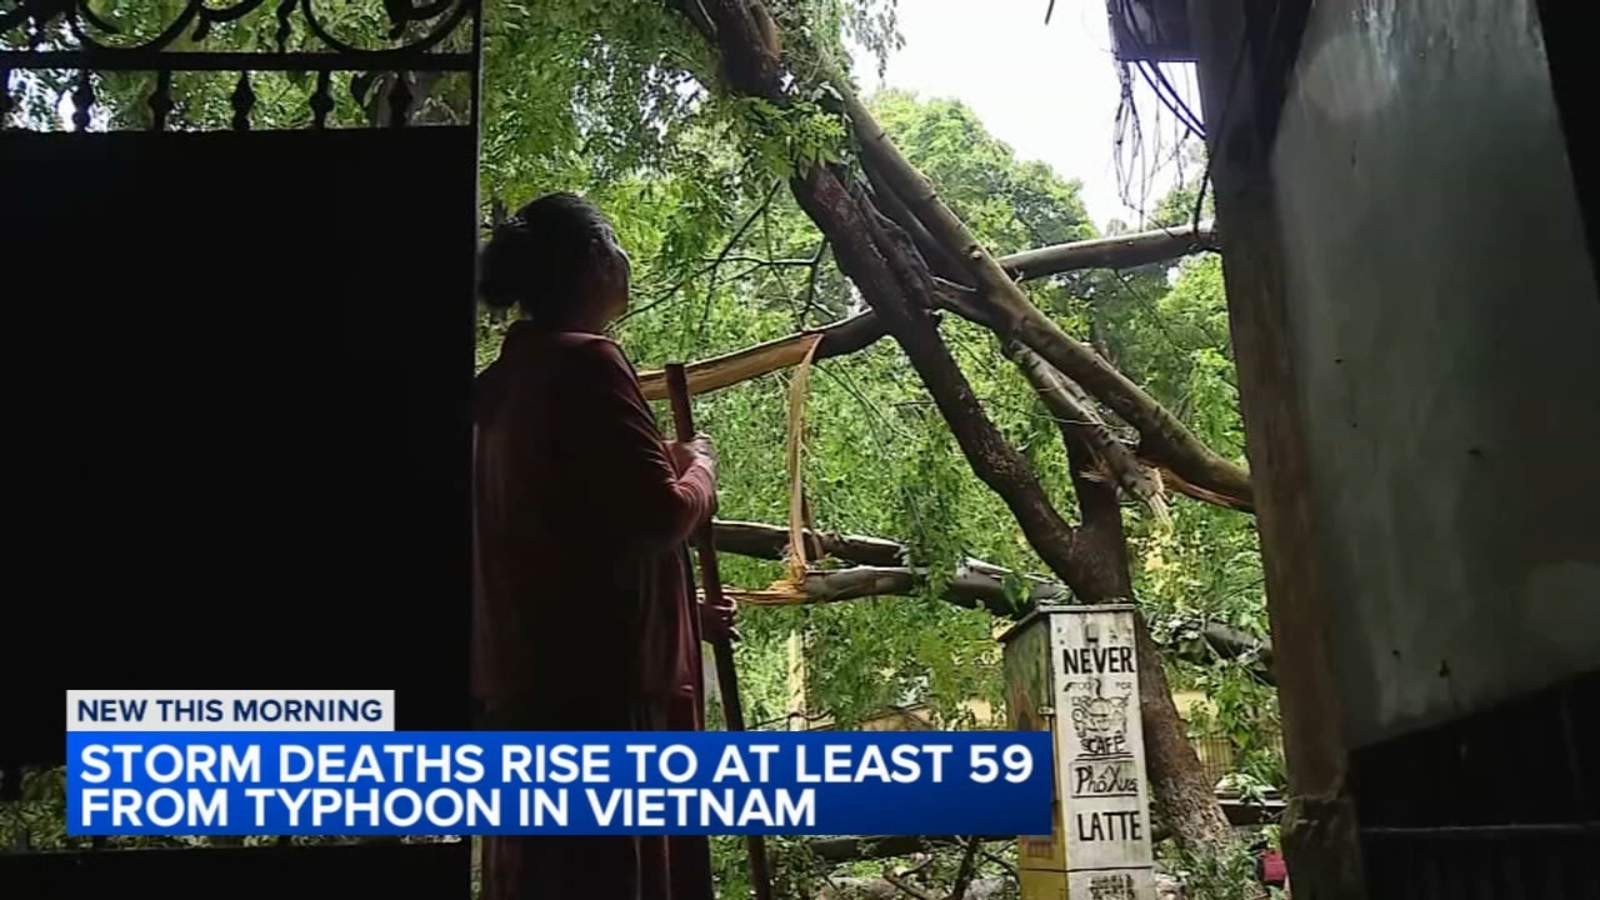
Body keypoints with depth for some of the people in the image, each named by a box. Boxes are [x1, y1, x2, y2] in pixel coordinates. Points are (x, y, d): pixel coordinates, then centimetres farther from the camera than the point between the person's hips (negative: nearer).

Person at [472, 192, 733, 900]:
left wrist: (685, 614, 28)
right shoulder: (585, 362, -10)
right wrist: (700, 464, 5)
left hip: (525, 684, 9)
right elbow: (658, 513, -17)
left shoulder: (497, 388, 17)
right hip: (603, 683, -9)